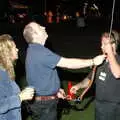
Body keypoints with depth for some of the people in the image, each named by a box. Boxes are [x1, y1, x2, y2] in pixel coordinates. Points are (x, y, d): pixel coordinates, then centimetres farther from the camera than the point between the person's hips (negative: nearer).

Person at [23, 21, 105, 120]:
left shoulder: (34, 50, 8)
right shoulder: (39, 52, -25)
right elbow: (68, 63, -24)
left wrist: (55, 89, 15)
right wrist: (93, 61, -16)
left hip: (42, 101, 10)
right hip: (44, 104, -10)